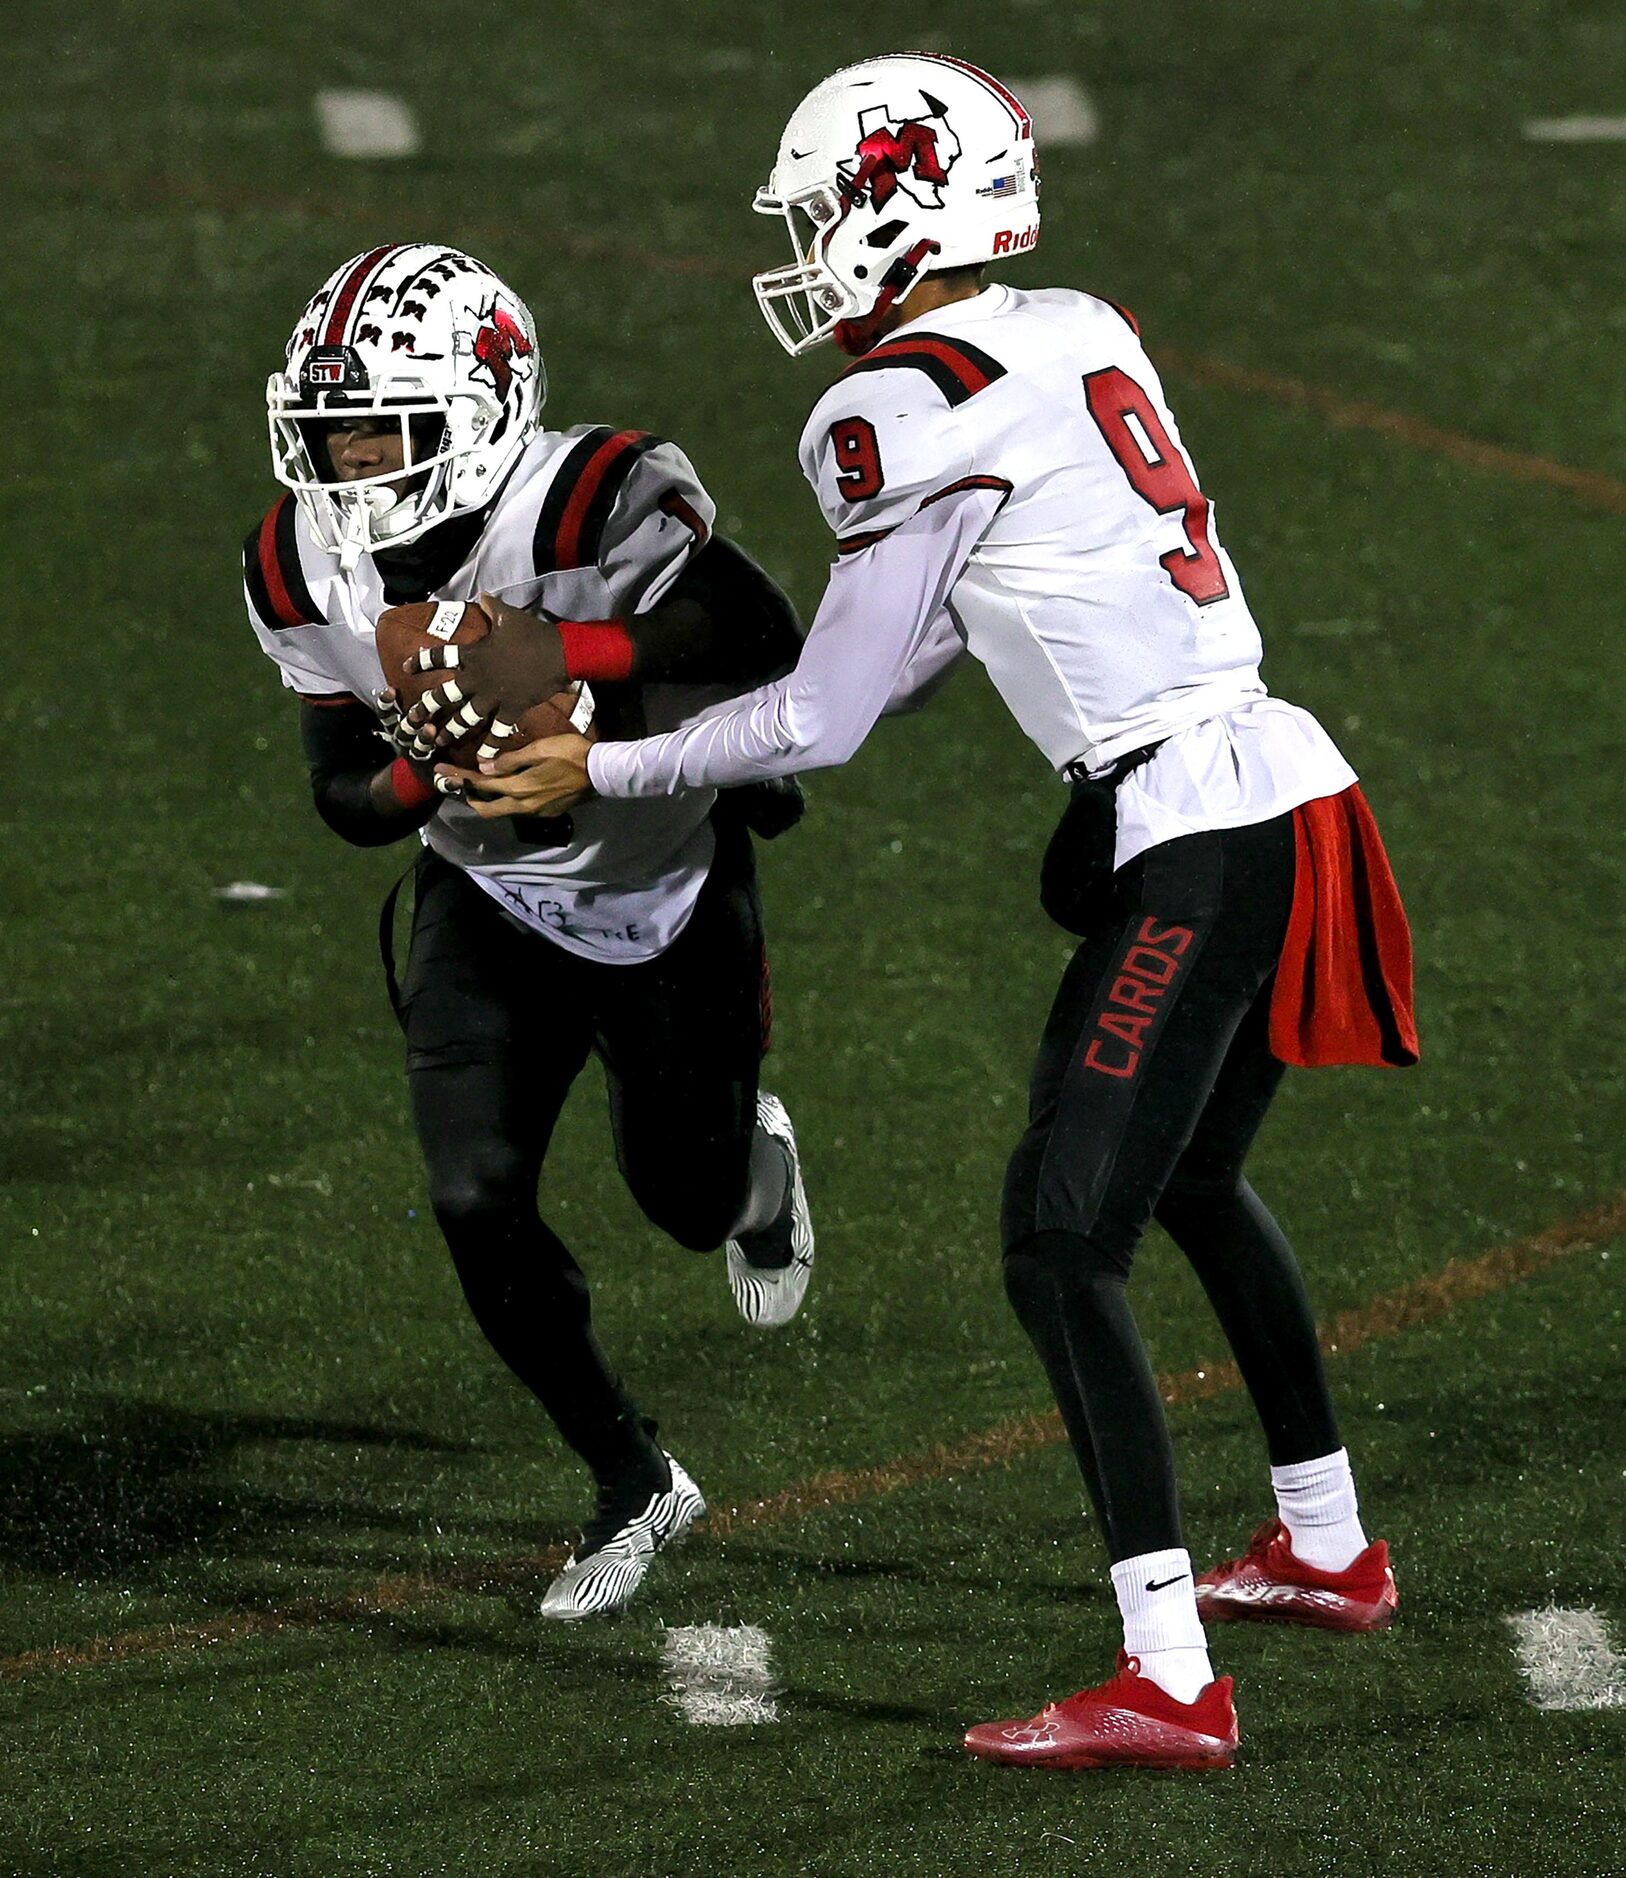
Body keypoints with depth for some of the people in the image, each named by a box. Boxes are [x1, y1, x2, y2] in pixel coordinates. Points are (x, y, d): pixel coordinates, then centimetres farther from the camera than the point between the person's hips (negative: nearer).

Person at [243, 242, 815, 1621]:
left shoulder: (598, 502, -32)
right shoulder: (300, 576, -14)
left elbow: (763, 641, -46)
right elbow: (346, 796, -5)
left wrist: (549, 653, -52)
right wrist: (426, 776, -29)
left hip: (668, 881, -3)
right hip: (492, 903, 3)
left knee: (684, 1201, 9)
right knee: (477, 1198, -11)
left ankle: (748, 1146, 50)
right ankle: (635, 1485, 10)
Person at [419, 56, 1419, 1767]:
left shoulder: (910, 408, -12)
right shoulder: (1083, 337, 14)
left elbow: (824, 723, -6)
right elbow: (946, 624, 23)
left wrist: (602, 774, 7)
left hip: (1196, 842, -9)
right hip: (1282, 790, 9)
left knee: (1061, 1241, -9)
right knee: (1194, 1180, 28)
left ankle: (1170, 1685, -15)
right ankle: (1328, 1546, 44)